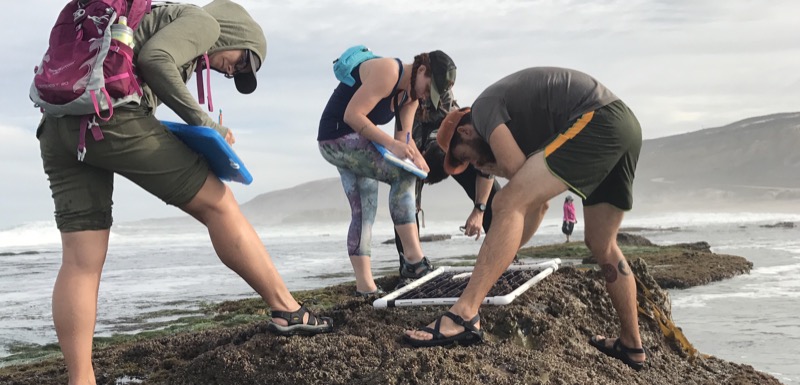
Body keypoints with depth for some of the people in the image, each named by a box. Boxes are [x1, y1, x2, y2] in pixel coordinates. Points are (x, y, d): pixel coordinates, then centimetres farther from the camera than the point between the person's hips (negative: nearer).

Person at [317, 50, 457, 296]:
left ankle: (365, 286, 8)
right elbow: (352, 115, -25)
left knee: (363, 212, 7)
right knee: (403, 174, -19)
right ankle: (413, 257, -17)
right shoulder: (387, 72, -20)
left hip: (356, 143, 10)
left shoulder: (412, 95, 9)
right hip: (337, 137, -10)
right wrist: (389, 143, -30)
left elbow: (404, 138, 2)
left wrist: (421, 162, -18)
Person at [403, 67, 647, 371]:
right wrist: (498, 260, 28)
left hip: (595, 121, -10)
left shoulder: (484, 108, 4)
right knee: (601, 246, 20)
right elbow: (538, 200, 28)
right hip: (624, 126, 10)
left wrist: (495, 171, 15)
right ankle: (631, 345, 30)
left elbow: (517, 169, -10)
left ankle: (463, 316, -25)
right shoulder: (516, 124, 29)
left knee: (508, 205, -15)